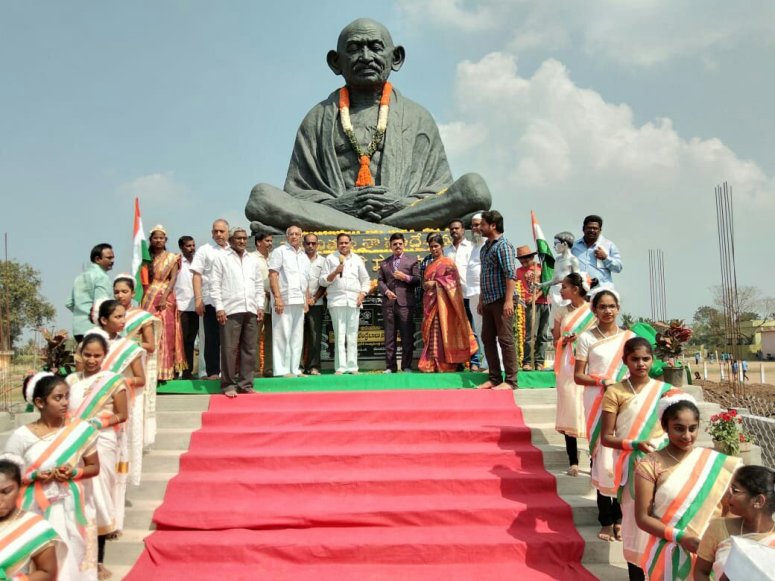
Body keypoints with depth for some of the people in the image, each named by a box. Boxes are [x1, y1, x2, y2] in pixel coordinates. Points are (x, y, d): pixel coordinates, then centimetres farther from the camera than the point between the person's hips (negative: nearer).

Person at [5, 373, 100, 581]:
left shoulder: (82, 430, -5)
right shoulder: (20, 437, -6)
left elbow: (94, 467, 4)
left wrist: (74, 473, -14)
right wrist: (34, 475, -18)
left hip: (72, 508, 1)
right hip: (37, 510, 0)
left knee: (72, 559, 5)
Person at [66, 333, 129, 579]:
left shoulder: (114, 381, -3)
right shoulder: (71, 380, 7)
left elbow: (122, 415, -3)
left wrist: (97, 423, -17)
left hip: (102, 446, -3)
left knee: (98, 499, 1)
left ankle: (98, 560, 11)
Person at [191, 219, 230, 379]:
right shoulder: (204, 250, 4)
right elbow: (196, 276, -1)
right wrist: (198, 299, -10)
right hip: (211, 301, -3)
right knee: (212, 338, 2)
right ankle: (212, 371, 8)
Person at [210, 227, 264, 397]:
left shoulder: (253, 259, 18)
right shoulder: (221, 257, 4)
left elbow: (259, 284, 19)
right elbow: (215, 284, -1)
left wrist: (260, 306, 9)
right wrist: (219, 307, -9)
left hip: (251, 310, 5)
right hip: (231, 310, -4)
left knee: (249, 349, 5)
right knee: (229, 349, -4)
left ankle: (245, 384, 12)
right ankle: (228, 385, 3)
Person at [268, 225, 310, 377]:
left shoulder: (304, 257, 20)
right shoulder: (280, 252, 1)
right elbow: (273, 276, -7)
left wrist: (306, 301, 12)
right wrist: (277, 298, -16)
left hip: (299, 302, 6)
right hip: (284, 301, -6)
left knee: (297, 337, 7)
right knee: (282, 336, -6)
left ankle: (294, 369, 12)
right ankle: (281, 370, -4)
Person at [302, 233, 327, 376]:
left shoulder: (322, 261, 12)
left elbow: (324, 283, 9)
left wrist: (315, 298, -2)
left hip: (316, 303, 1)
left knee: (315, 336, -2)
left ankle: (313, 366, -1)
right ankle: (298, 366, -1)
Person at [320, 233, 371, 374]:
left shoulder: (357, 259, 15)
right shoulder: (330, 259, 8)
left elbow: (365, 280, 16)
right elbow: (323, 281, 4)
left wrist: (362, 294, 2)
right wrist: (335, 272, -11)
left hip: (354, 302, 2)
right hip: (336, 301, -2)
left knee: (352, 336, 2)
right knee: (339, 335, -6)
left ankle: (352, 367, 4)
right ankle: (340, 367, -5)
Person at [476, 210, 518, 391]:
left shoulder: (503, 245, -10)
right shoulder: (485, 247, 17)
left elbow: (511, 274, -17)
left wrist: (509, 300, -23)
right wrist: (481, 300, 21)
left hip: (501, 300, -9)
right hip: (488, 301, 9)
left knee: (505, 340, -5)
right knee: (488, 339, 11)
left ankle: (510, 381, 1)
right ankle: (494, 378, 20)